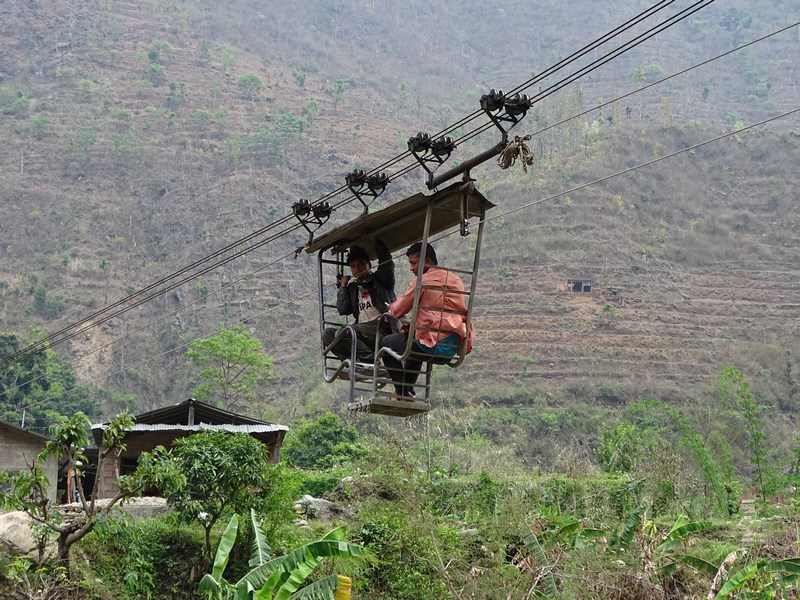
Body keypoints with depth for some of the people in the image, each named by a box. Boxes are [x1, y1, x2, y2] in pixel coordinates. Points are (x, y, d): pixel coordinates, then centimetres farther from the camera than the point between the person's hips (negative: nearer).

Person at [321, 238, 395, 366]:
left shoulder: (379, 279, 11)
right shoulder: (352, 287, 25)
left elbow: (386, 261, -8)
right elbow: (343, 310, 12)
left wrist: (376, 241, -1)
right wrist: (343, 286, 13)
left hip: (382, 325, -7)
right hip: (362, 328, 7)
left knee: (342, 332, -26)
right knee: (328, 334, -11)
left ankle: (372, 359, -17)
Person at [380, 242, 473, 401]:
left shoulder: (423, 281, -7)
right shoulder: (456, 280, 15)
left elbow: (398, 311, -1)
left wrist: (391, 308, 23)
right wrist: (414, 322, 26)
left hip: (434, 343, -8)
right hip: (455, 346, 8)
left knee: (386, 343, 14)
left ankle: (404, 393, 10)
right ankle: (407, 390, 38)